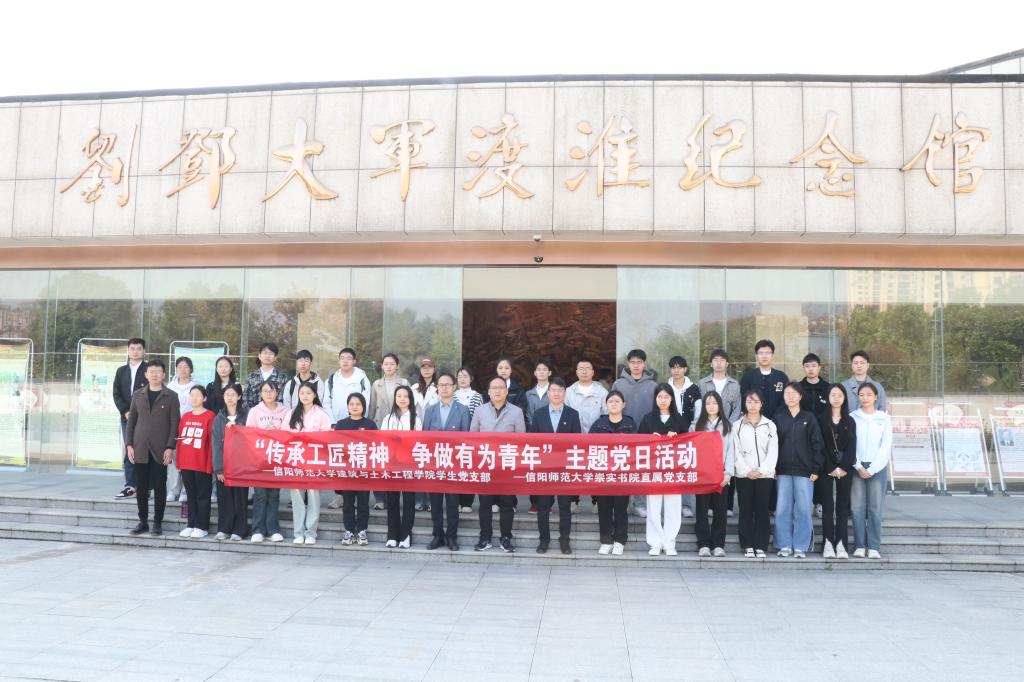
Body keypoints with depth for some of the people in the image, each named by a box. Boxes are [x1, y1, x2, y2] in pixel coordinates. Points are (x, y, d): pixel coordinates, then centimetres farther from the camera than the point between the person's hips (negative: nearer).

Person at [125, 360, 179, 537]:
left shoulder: (171, 396, 1)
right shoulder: (138, 395, 11)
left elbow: (175, 423, -3)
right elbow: (131, 421, 11)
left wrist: (170, 448, -10)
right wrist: (129, 445, 2)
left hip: (160, 451, -3)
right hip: (140, 450, 3)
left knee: (159, 487, 2)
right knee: (141, 487, 6)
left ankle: (158, 523, 11)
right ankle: (143, 522, 17)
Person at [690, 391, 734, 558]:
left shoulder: (727, 426, 10)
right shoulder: (696, 426, 10)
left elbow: (730, 451, 3)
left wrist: (728, 473, -7)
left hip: (721, 474, 0)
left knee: (720, 510, 2)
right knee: (702, 510, 0)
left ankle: (718, 545, 7)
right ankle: (703, 545, 3)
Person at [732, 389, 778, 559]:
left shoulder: (769, 425, 9)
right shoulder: (737, 425, 7)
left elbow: (773, 451, 2)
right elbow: (736, 451, 1)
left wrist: (762, 470, -10)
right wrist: (746, 471, -9)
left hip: (765, 474, 0)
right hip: (743, 475, 0)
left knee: (762, 511, 0)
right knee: (746, 511, 2)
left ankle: (761, 547, 4)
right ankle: (748, 546, 6)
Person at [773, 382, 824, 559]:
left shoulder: (809, 418, 3)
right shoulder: (778, 418, 7)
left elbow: (817, 444, 1)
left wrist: (815, 469, -5)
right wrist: (773, 468, 0)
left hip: (804, 471, -1)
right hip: (783, 471, 1)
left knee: (803, 509, 0)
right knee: (783, 509, 2)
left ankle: (801, 546, 8)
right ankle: (785, 545, 11)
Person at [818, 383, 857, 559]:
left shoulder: (850, 421, 10)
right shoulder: (821, 420, 5)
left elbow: (852, 446, 2)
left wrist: (843, 467, -10)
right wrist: (831, 468, -9)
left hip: (845, 469, 1)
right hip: (826, 468, -1)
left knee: (843, 505, 0)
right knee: (827, 505, -2)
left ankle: (841, 544, 0)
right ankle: (828, 543, -1)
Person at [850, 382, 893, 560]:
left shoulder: (884, 418, 6)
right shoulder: (853, 417, 7)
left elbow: (886, 446, 0)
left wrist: (872, 469, -7)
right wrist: (859, 467, -7)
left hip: (877, 467, 0)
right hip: (857, 467, 1)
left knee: (875, 508, -3)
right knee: (857, 507, -2)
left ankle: (874, 547, 1)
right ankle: (859, 546, 3)